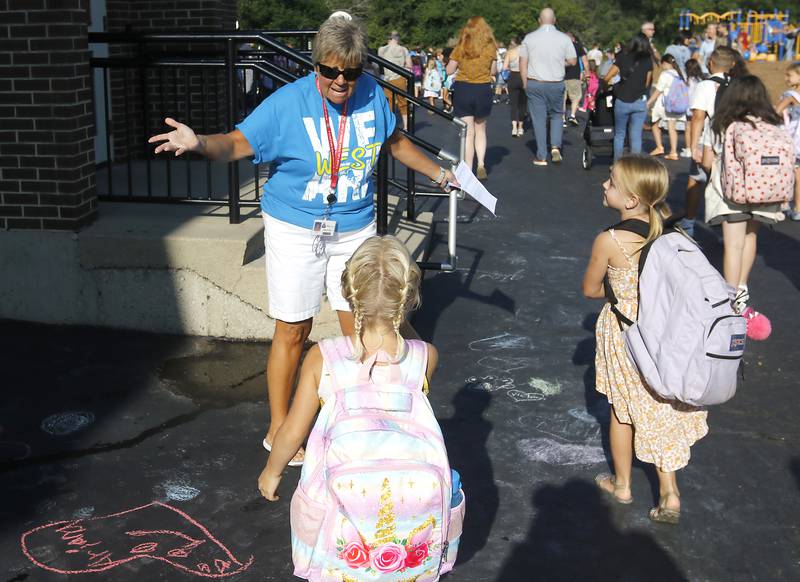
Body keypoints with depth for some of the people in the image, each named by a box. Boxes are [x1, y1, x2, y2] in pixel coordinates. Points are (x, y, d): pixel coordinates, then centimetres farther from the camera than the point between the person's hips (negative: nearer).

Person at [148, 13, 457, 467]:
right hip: (296, 231, -4)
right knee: (293, 331, 1)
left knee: (361, 327, 9)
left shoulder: (371, 94, -2)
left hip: (355, 230, 4)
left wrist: (438, 173, 24)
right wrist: (200, 143, -45)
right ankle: (279, 429, 18)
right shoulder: (288, 103, -15)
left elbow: (394, 140, 17)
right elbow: (237, 143, -24)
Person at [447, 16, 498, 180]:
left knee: (468, 132, 3)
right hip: (483, 91, 1)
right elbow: (493, 71, 4)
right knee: (480, 129, 18)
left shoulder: (461, 47, -3)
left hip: (462, 89, -1)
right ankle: (481, 164, 5)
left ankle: (468, 171, 0)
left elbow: (449, 70, 0)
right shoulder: (490, 46, -1)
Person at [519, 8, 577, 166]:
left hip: (534, 84, 0)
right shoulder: (564, 38, -3)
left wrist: (525, 83, 8)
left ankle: (541, 157, 7)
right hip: (556, 84, 0)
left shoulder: (529, 38, -2)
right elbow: (573, 61, 2)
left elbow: (523, 63, -1)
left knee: (539, 119, 5)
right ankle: (555, 147, 1)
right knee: (556, 115, 19)